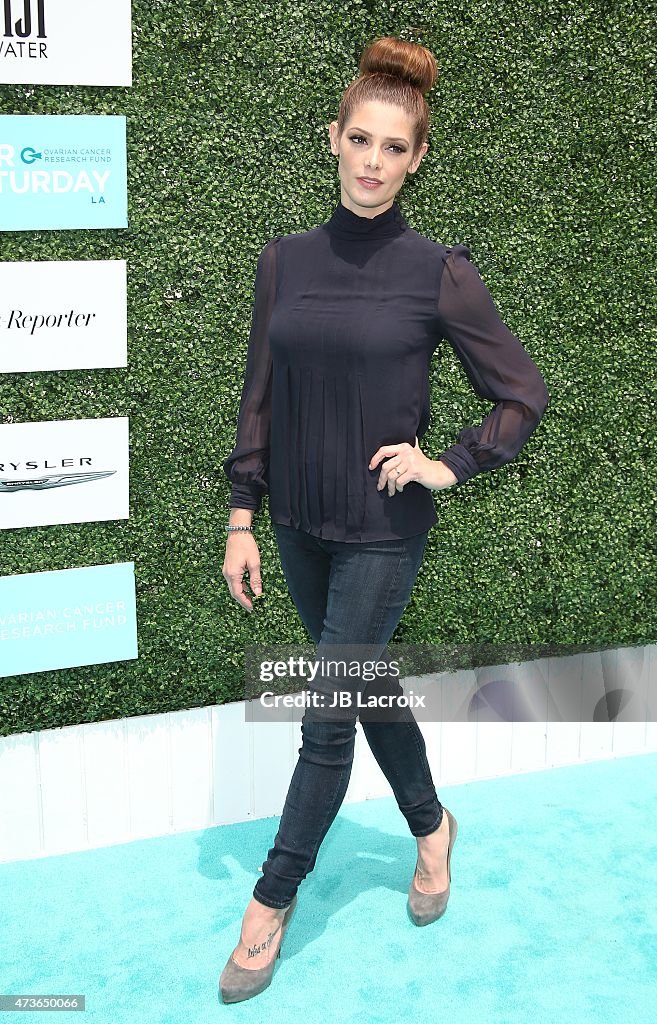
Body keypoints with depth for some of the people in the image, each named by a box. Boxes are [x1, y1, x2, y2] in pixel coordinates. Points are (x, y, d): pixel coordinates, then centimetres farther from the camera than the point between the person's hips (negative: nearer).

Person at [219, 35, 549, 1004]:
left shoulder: (438, 273, -10)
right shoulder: (285, 259, 0)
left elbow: (525, 393, -2)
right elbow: (259, 396, 4)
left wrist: (453, 464, -12)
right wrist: (242, 519, 1)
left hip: (383, 529, -4)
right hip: (299, 523, 4)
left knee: (327, 718, 2)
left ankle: (273, 900, 21)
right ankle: (431, 825, 45)